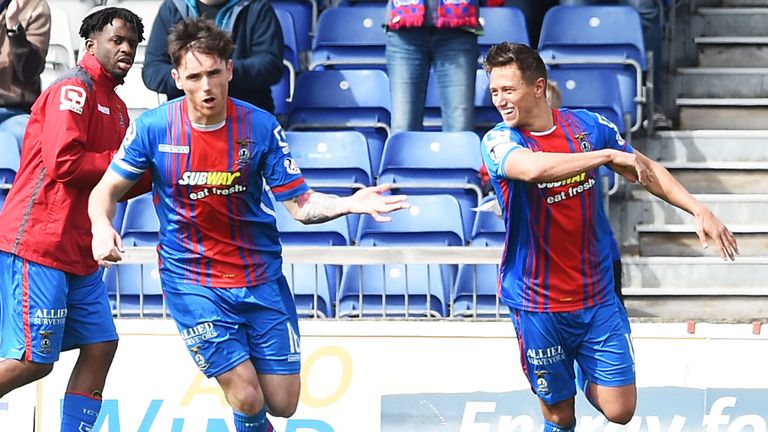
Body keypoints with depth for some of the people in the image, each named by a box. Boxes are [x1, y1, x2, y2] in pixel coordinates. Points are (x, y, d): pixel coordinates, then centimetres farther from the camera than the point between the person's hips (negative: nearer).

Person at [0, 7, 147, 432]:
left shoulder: (115, 106, 19)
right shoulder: (74, 89, -10)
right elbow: (63, 162, -23)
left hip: (79, 252, 10)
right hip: (38, 243, -10)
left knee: (100, 346, 5)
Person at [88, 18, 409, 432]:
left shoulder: (261, 127, -9)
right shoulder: (153, 128, -11)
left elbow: (301, 204, -5)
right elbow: (107, 190, -1)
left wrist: (350, 204, -24)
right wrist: (101, 227, -23)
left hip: (261, 277, 2)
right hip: (192, 283, -2)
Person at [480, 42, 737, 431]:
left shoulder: (587, 125, -1)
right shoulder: (499, 141, -12)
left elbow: (644, 169, 13)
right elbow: (533, 167, -35)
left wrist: (699, 211, 5)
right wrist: (609, 155, -28)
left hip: (597, 295, 3)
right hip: (538, 307, -3)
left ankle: (584, 374, 31)